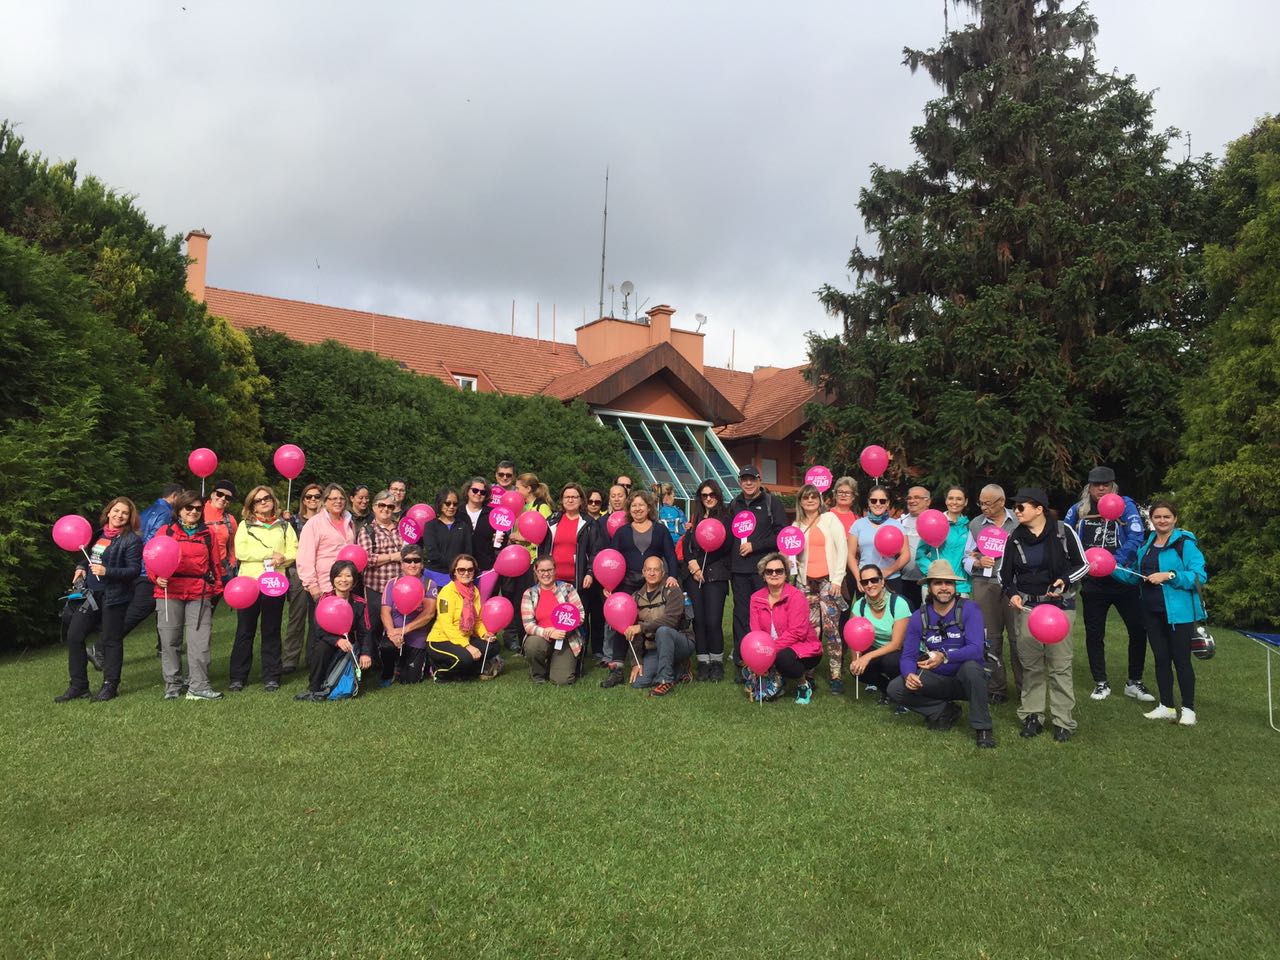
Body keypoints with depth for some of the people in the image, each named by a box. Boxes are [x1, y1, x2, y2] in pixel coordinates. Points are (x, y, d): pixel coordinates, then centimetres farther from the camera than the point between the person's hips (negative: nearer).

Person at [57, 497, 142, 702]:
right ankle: (78, 686, 15)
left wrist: (107, 572, -23)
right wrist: (81, 567, 6)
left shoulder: (131, 540, -9)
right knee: (74, 635, 5)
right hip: (90, 593, 7)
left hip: (113, 596, -7)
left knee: (111, 640, 1)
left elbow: (134, 570, -14)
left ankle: (110, 686, 15)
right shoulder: (99, 533, 12)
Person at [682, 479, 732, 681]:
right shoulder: (695, 518, 17)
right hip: (694, 575, 4)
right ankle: (703, 662, 11)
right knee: (698, 619, 2)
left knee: (713, 620, -9)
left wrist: (699, 563, -8)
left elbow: (726, 545, -4)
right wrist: (692, 565, -6)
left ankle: (717, 661, 7)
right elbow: (687, 545, 11)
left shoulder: (725, 517, 5)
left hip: (716, 575, -3)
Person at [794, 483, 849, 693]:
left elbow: (842, 548, -1)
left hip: (828, 580, -4)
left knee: (830, 627, -10)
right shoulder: (797, 525, 18)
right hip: (806, 581, 4)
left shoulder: (830, 519, 5)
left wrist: (837, 579, -8)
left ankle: (836, 675, -5)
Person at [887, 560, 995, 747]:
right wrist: (909, 674, -29)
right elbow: (907, 656, -5)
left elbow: (975, 649, -26)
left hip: (965, 680, -3)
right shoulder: (918, 618, -3)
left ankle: (982, 728, -19)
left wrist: (945, 657, -43)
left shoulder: (969, 609, -13)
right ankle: (945, 711, 1)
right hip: (936, 680, 3)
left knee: (971, 666, -38)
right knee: (895, 688, -19)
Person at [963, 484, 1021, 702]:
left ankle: (1024, 685, 8)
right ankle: (996, 688, 14)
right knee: (990, 637, 5)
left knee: (1018, 635, -4)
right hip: (984, 584, 2)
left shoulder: (1018, 521, 5)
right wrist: (978, 562, -5)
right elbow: (967, 560, 13)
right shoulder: (975, 524, 14)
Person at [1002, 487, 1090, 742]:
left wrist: (1065, 580, -16)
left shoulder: (1063, 531, -5)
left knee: (1059, 664, -3)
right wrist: (1012, 593, -8)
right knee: (1031, 663, 4)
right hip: (1027, 606, 3)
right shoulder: (1015, 538, 4)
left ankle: (1063, 721, 6)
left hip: (1060, 605, -3)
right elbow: (1005, 573, 10)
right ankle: (1032, 716, 14)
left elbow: (1083, 565, 2)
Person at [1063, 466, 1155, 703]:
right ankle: (1101, 684, 22)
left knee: (1138, 630, 2)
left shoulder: (1125, 505, -4)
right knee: (1094, 634, 8)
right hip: (1092, 582, 2)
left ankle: (1134, 683, 19)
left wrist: (1115, 562, -24)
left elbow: (1136, 537, -15)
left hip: (1123, 578, -2)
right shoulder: (1078, 509, 4)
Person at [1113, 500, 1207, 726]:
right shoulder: (1146, 545, 11)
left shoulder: (1185, 543, -10)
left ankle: (1188, 709, 15)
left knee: (1181, 660, 1)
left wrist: (1169, 576, -26)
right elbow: (1136, 576, 14)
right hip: (1153, 612, 6)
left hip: (1179, 612, -6)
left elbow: (1200, 576, -17)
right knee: (1161, 659, 13)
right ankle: (1166, 707, 24)